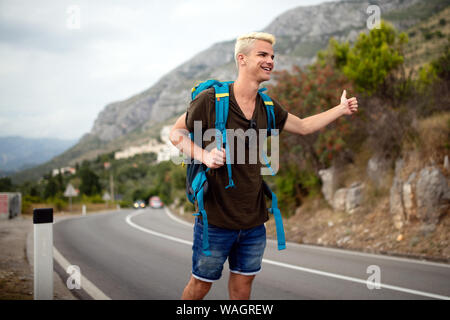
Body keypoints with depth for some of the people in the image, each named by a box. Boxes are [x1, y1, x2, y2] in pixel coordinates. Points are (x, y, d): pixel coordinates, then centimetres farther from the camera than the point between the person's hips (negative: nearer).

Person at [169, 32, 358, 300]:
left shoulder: (267, 107, 5)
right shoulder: (211, 99, -12)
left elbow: (303, 127, 21)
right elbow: (177, 132, -3)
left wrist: (342, 109, 19)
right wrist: (203, 155, -20)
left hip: (253, 219, 5)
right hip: (216, 217, -5)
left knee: (243, 280, 13)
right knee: (202, 283, 8)